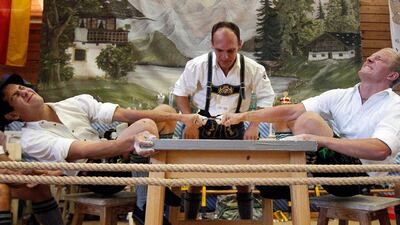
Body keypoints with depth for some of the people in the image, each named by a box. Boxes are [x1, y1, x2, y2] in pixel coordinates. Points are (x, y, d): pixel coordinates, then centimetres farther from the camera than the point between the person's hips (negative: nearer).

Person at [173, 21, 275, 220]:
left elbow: (266, 98, -1)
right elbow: (181, 93, -3)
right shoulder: (197, 66, -15)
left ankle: (247, 220, 26)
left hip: (235, 129, 1)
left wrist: (254, 126, -11)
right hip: (204, 127, -1)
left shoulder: (253, 69, -12)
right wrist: (190, 123, -11)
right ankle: (190, 219, 21)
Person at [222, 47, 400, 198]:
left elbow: (380, 150, -27)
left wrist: (320, 139, -34)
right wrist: (244, 116, -14)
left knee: (309, 119, -23)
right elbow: (292, 111, -4)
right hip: (335, 171, 6)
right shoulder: (340, 96, 7)